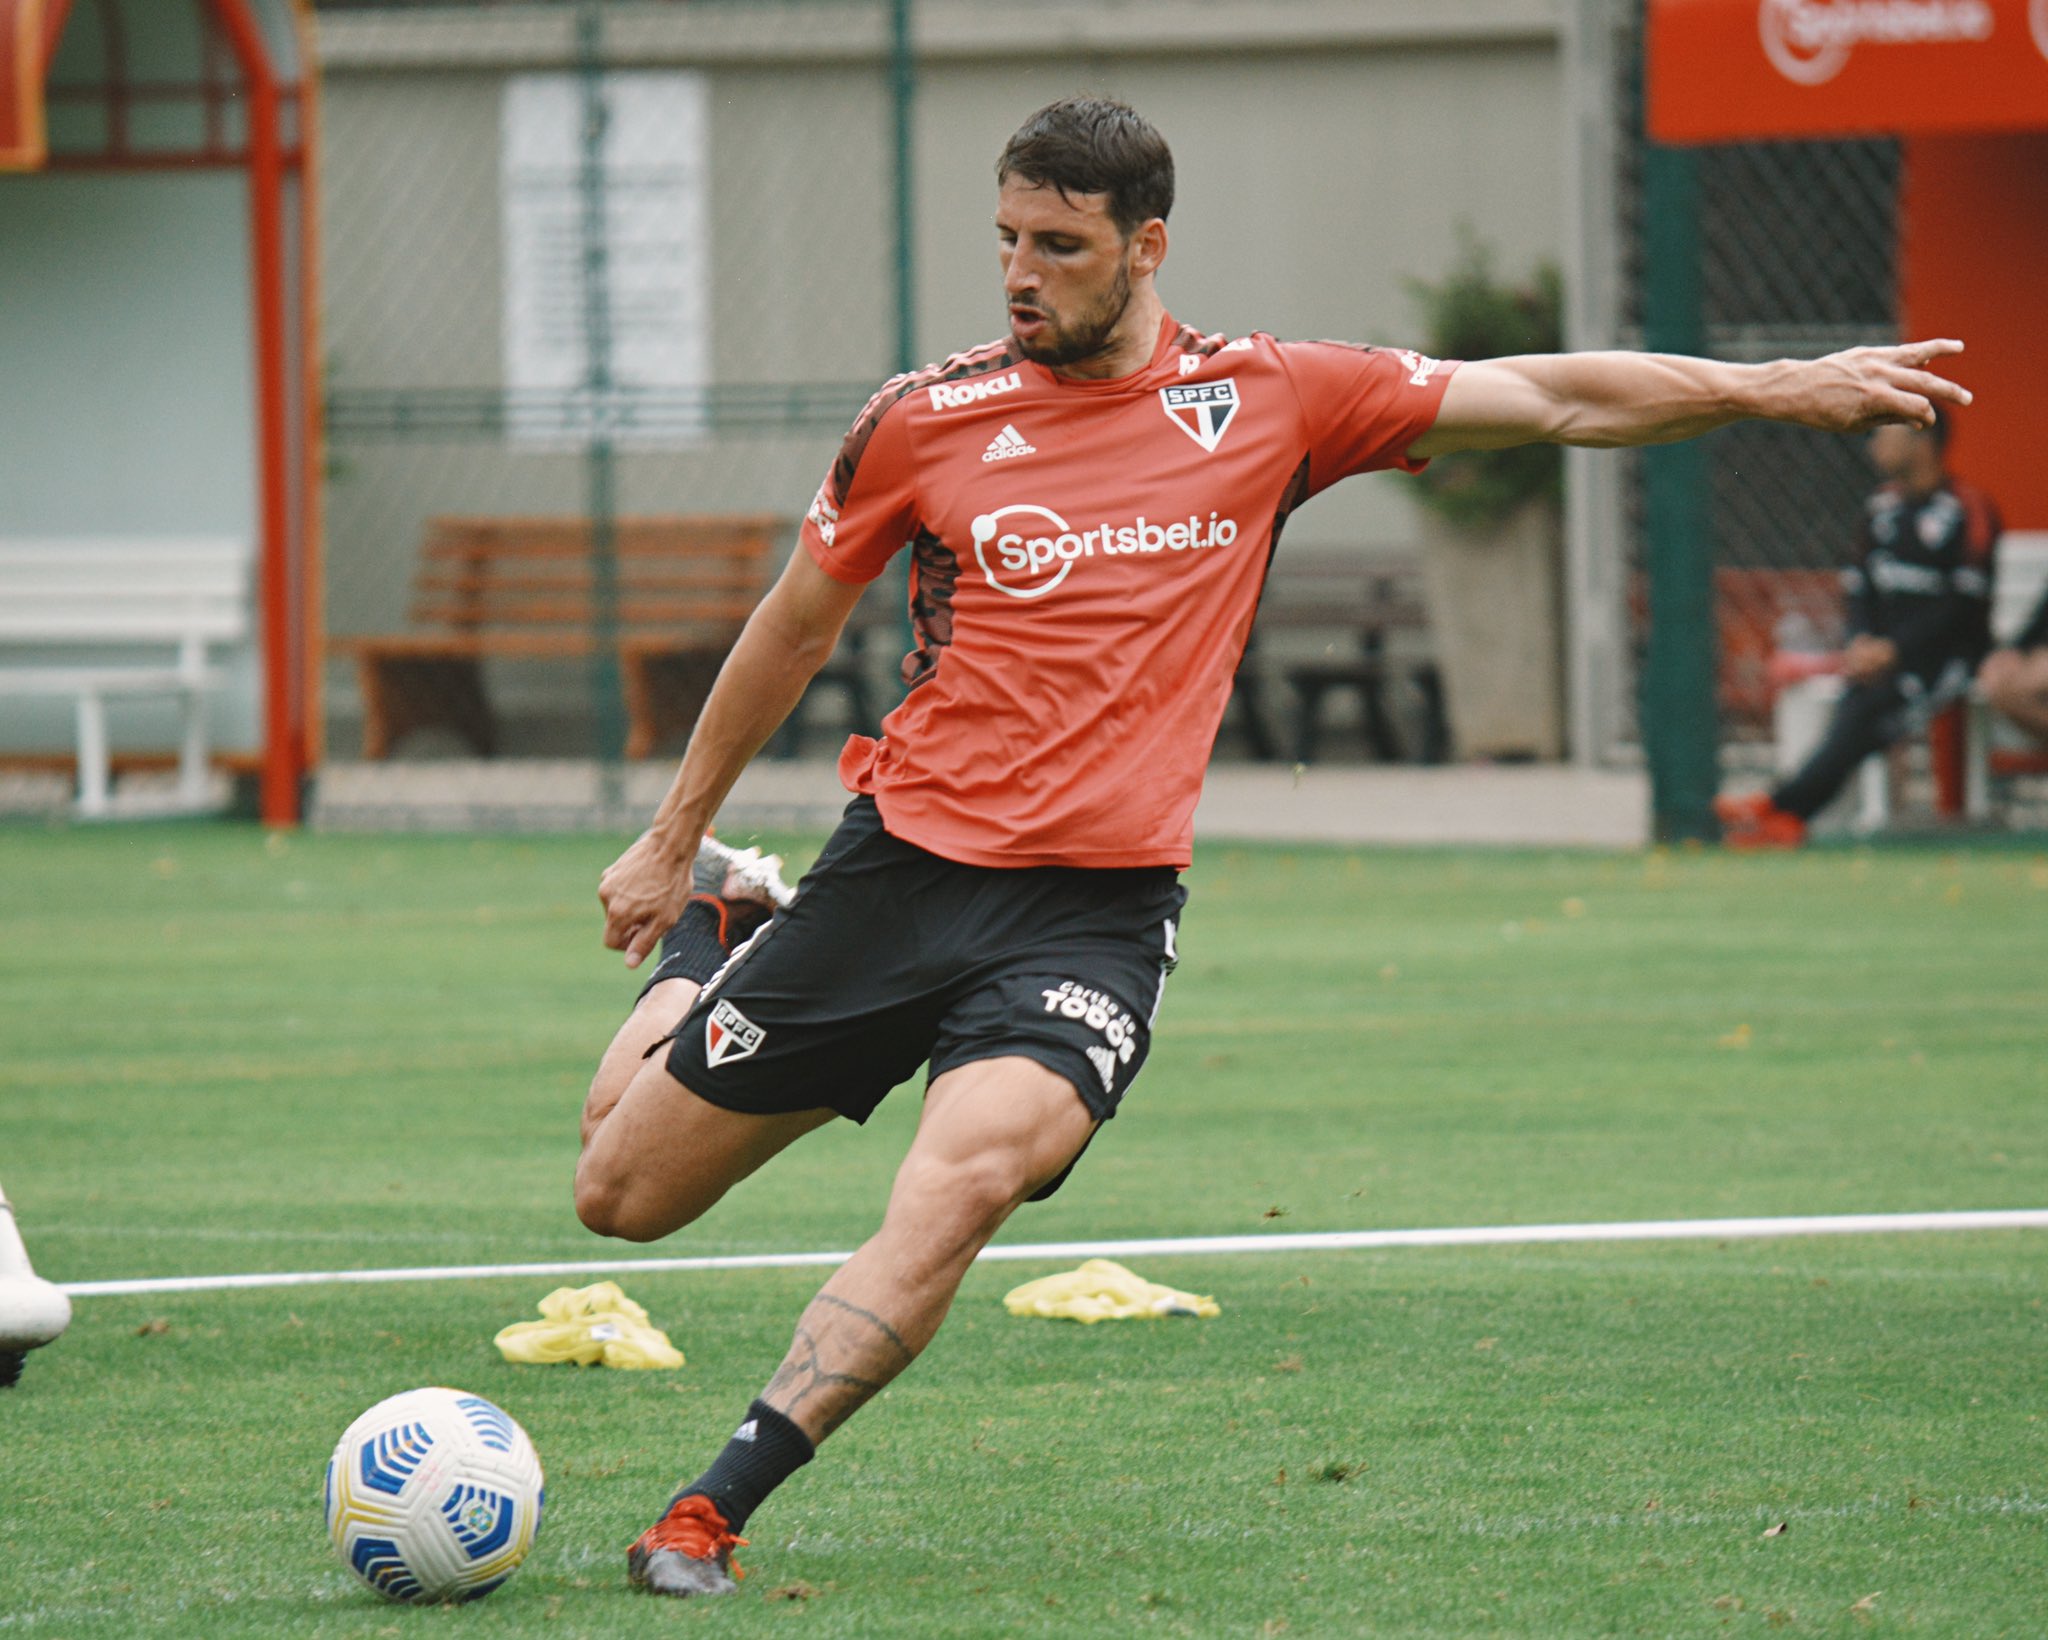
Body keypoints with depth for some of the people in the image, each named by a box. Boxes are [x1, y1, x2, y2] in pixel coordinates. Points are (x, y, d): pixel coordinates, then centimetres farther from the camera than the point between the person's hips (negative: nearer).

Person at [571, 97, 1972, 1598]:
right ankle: (701, 957, 41)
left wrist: (1783, 388, 2)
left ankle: (713, 1512, -26)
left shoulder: (1266, 401, 3)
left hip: (1098, 912, -1)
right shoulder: (926, 421, 2)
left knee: (960, 1187, -30)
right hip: (902, 864, 1)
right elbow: (795, 627, 16)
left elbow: (1549, 399, 8)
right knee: (622, 1194, 7)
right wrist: (674, 838, 22)